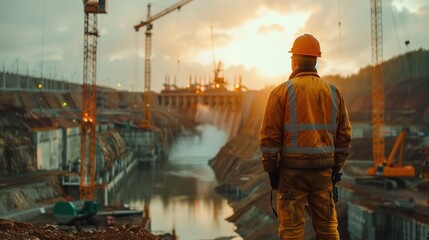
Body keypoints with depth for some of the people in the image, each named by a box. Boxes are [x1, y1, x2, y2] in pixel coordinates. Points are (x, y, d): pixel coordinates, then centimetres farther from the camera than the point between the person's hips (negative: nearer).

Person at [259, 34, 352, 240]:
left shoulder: (282, 91, -5)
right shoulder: (333, 92, 8)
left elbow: (270, 135, -9)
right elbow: (344, 135, 9)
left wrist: (271, 169, 0)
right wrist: (335, 168, 16)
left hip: (292, 168, -4)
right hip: (323, 168, 4)